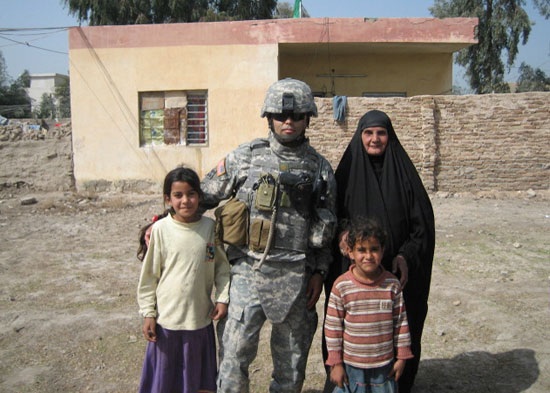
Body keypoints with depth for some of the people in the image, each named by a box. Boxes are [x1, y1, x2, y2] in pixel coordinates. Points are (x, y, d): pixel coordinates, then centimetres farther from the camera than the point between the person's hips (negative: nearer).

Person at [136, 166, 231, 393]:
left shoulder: (210, 227, -4)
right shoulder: (161, 229, -9)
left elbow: (222, 265, 5)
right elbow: (149, 275, -2)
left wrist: (223, 298, -4)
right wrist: (148, 313, -1)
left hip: (201, 319, 1)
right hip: (167, 319, -1)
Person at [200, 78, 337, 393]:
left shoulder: (320, 168, 5)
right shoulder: (246, 157, 1)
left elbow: (326, 227, 9)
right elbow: (205, 195, 6)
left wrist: (319, 272, 4)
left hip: (296, 277, 2)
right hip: (249, 271, -1)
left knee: (292, 356, 13)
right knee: (236, 351, -2)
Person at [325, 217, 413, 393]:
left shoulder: (392, 285, -7)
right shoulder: (341, 286, -13)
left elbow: (401, 322, 2)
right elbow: (332, 326, -7)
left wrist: (401, 357, 5)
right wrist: (335, 363, -5)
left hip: (384, 365, 2)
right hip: (351, 365, -2)